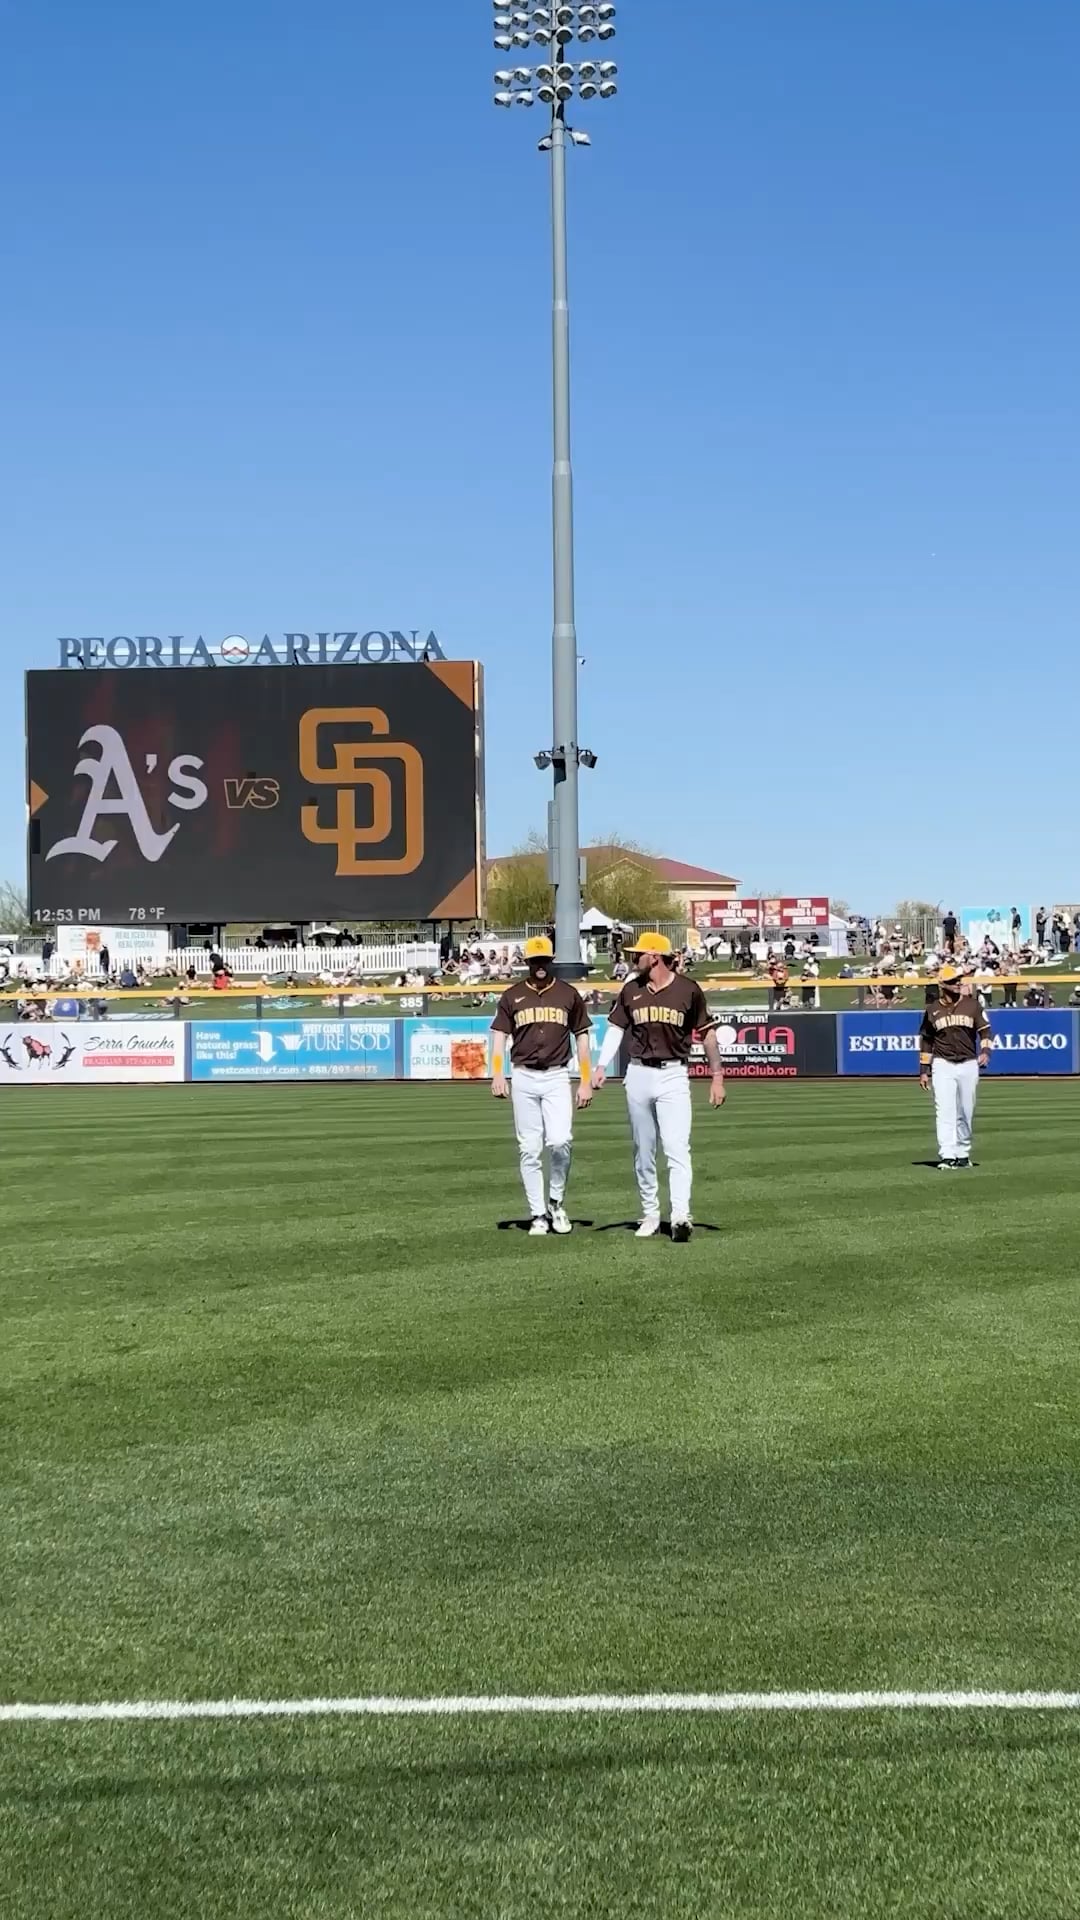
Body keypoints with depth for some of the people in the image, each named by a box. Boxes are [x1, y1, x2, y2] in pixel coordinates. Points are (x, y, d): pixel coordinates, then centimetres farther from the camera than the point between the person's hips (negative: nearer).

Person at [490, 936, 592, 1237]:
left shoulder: (568, 994, 7)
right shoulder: (512, 996, 7)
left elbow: (581, 1037, 10)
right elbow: (500, 1036, 5)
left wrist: (586, 1082, 4)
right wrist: (497, 1075, -10)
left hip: (557, 1077, -1)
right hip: (523, 1078, 1)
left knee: (560, 1141, -15)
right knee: (530, 1150, 1)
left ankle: (556, 1201, 7)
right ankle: (538, 1214, 7)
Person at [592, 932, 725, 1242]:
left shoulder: (688, 990, -3)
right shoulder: (631, 990, 7)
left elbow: (707, 1032, 3)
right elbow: (616, 1028, 8)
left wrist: (717, 1077, 3)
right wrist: (601, 1067, -5)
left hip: (673, 1076, -4)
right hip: (638, 1074, 4)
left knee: (677, 1148, -14)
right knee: (643, 1152, 9)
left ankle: (680, 1216, -22)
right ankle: (650, 1215, 19)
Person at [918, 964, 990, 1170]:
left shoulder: (972, 1005, 5)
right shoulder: (933, 1010, 6)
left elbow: (984, 1030, 4)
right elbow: (926, 1041, 11)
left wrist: (985, 1051, -15)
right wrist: (924, 1070, 8)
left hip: (968, 1065, 1)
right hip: (943, 1066, -1)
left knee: (965, 1114, 7)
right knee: (945, 1111, -11)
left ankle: (962, 1154, 19)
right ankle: (947, 1156, -16)